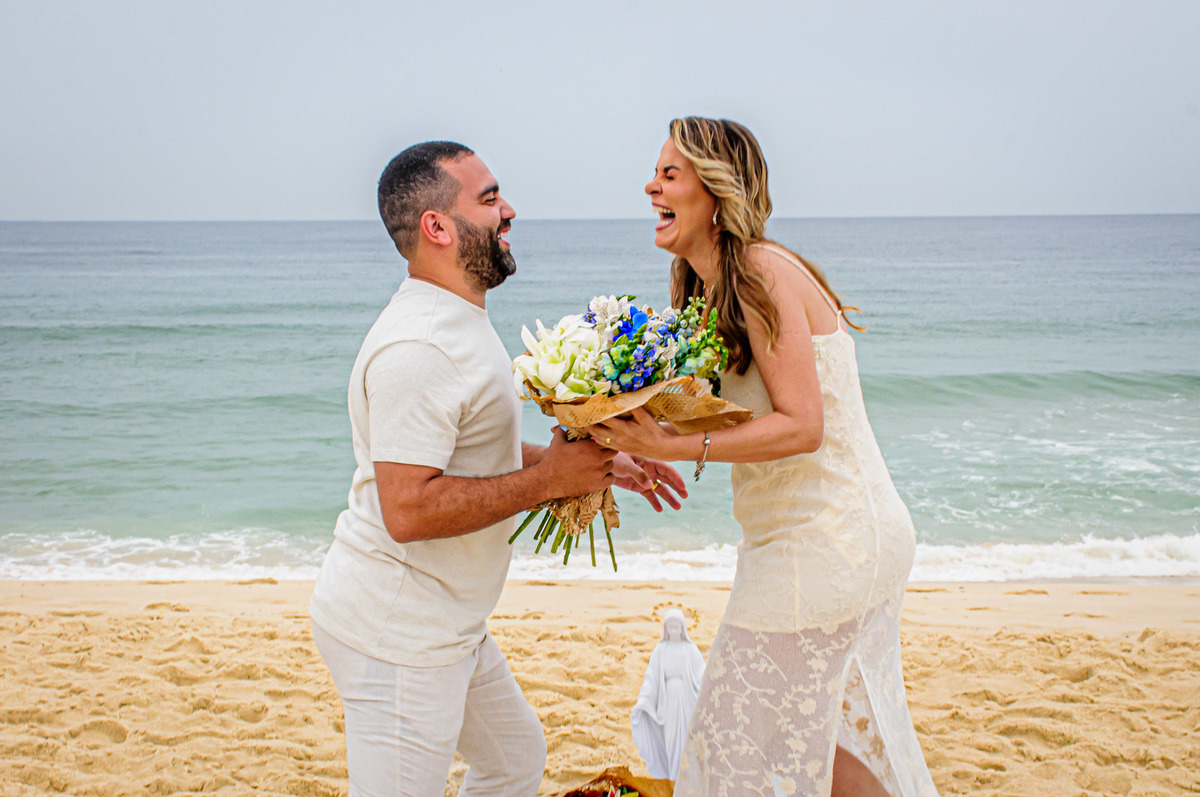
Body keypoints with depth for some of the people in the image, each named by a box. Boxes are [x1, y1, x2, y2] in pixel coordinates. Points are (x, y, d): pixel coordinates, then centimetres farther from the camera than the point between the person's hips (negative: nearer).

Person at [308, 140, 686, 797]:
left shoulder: (459, 325, 13)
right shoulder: (416, 348, -23)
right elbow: (407, 509, -30)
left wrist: (603, 465, 14)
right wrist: (549, 479, -23)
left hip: (450, 627, 11)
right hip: (396, 631, -10)